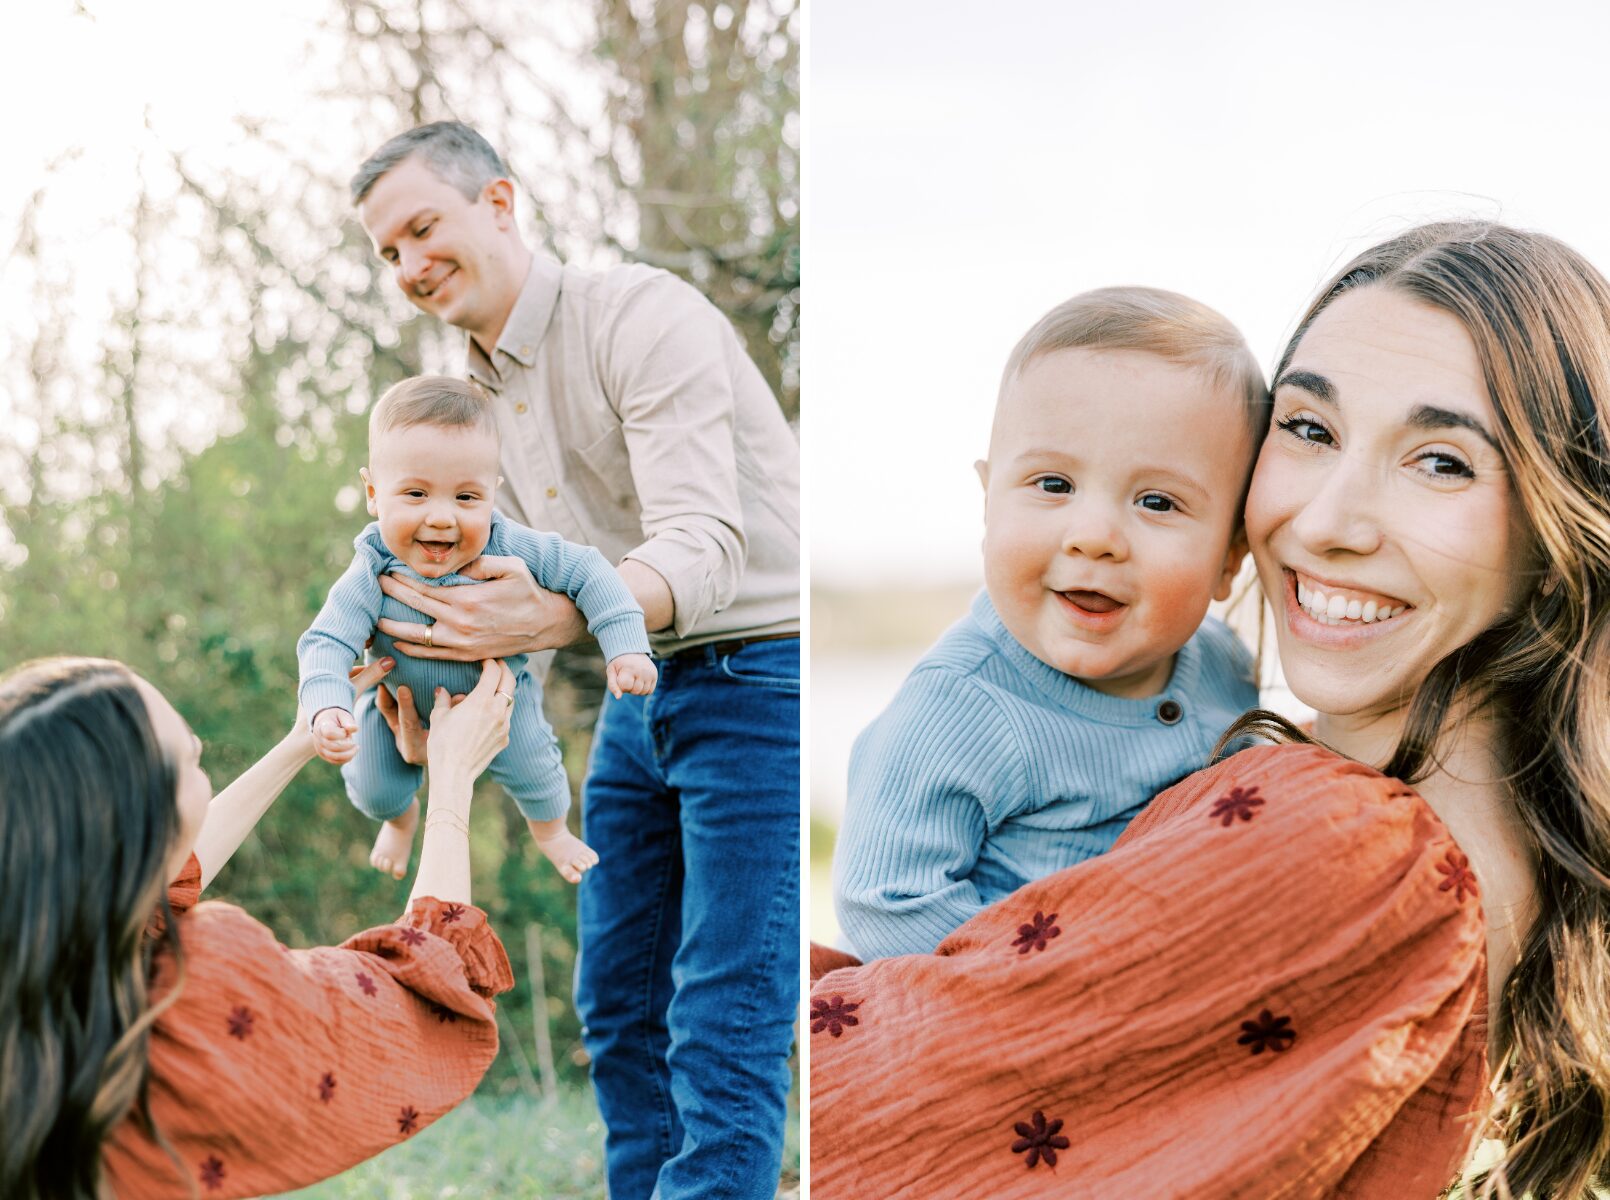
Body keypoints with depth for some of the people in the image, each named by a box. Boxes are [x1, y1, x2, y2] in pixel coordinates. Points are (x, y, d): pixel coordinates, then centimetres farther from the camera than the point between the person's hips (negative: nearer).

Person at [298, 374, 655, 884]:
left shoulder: (511, 549, -35)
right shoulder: (373, 576, -38)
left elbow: (587, 572, -24)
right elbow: (326, 644, -37)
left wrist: (626, 646, -32)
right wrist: (326, 710, -56)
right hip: (401, 707, 0)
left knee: (532, 771, 9)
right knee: (375, 791, 11)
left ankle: (549, 828, 48)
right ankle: (400, 820, 52)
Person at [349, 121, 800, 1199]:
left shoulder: (643, 317, -16)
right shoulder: (484, 393, 12)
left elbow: (702, 544, -27)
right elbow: (515, 587, 12)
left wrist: (551, 617, -44)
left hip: (761, 674, -9)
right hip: (642, 689, 9)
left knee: (723, 1026, -11)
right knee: (617, 1004, 10)